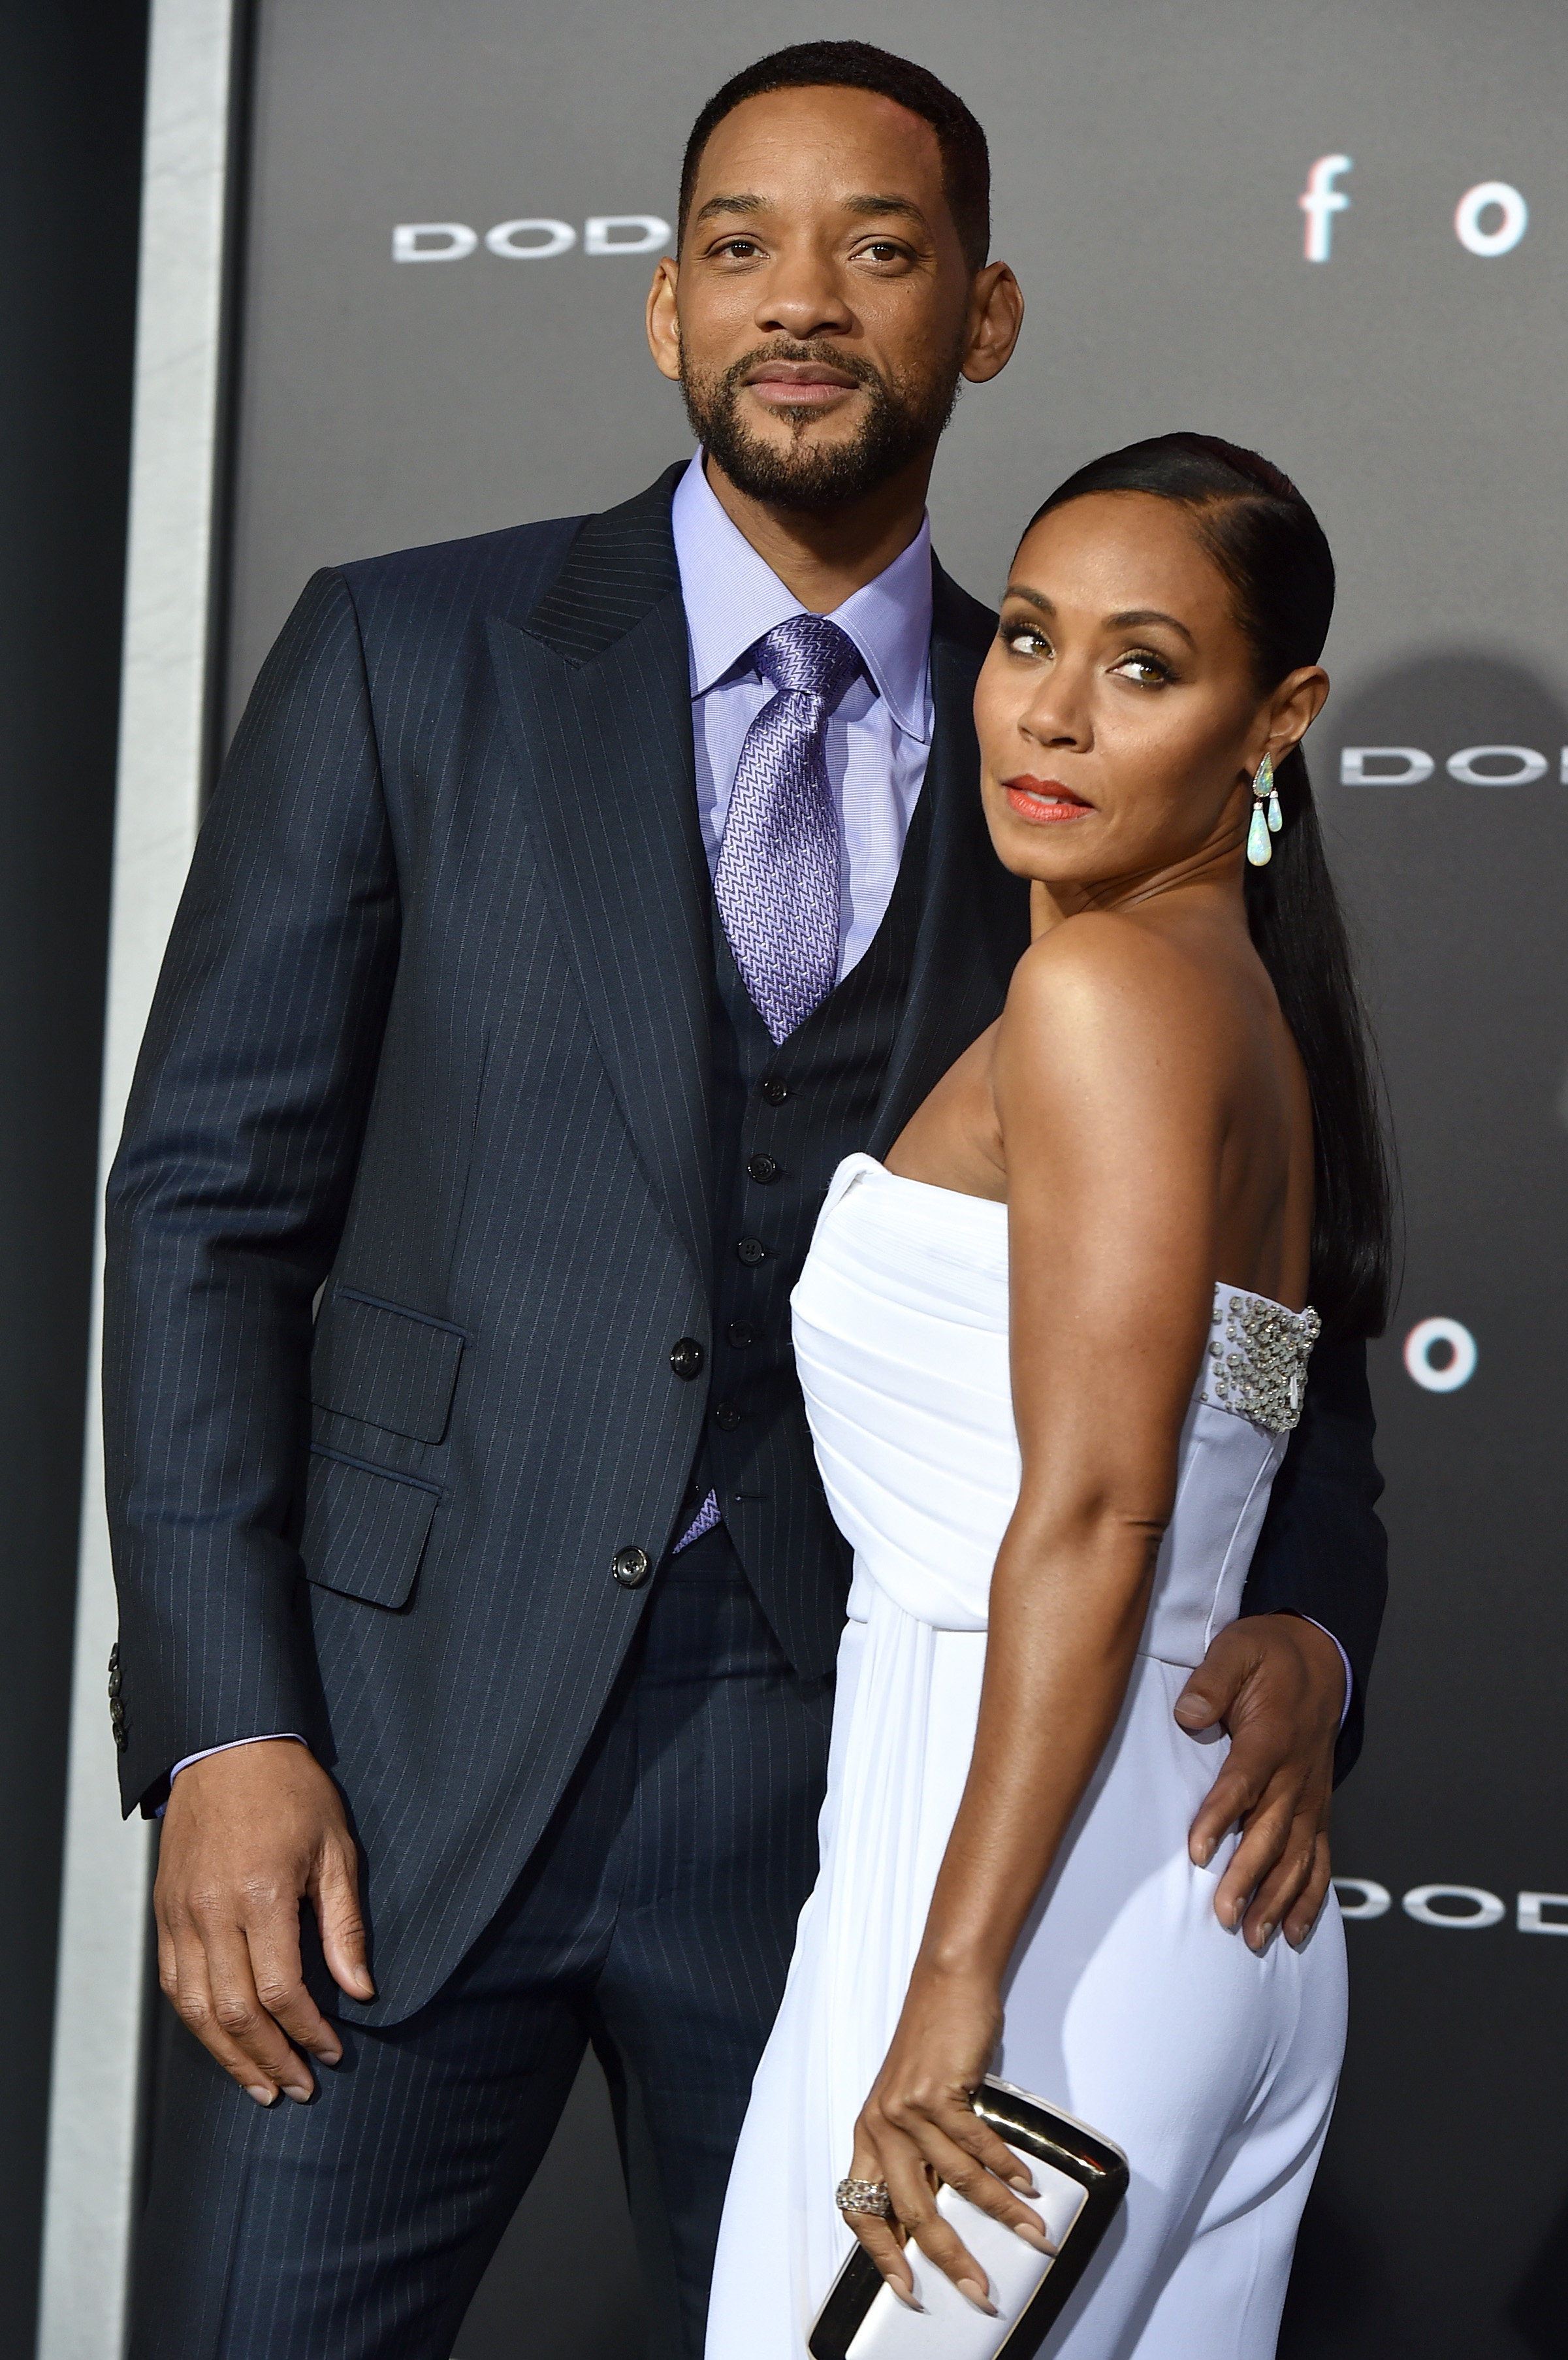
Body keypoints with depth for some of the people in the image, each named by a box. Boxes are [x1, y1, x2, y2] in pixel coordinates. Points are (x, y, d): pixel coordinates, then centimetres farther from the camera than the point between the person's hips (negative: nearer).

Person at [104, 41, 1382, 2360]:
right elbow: (212, 1192, -1)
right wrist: (223, 1728, -9)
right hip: (411, 1738, -1)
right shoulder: (408, 659, 1)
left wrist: (1304, 1620, -8)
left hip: (846, 1775, 2)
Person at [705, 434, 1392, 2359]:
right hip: (1215, 1890, 9)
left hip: (1044, 1891, -9)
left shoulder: (1105, 985, -13)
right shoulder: (1248, 1006, 16)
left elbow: (1093, 1517, -20)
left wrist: (950, 1989, -21)